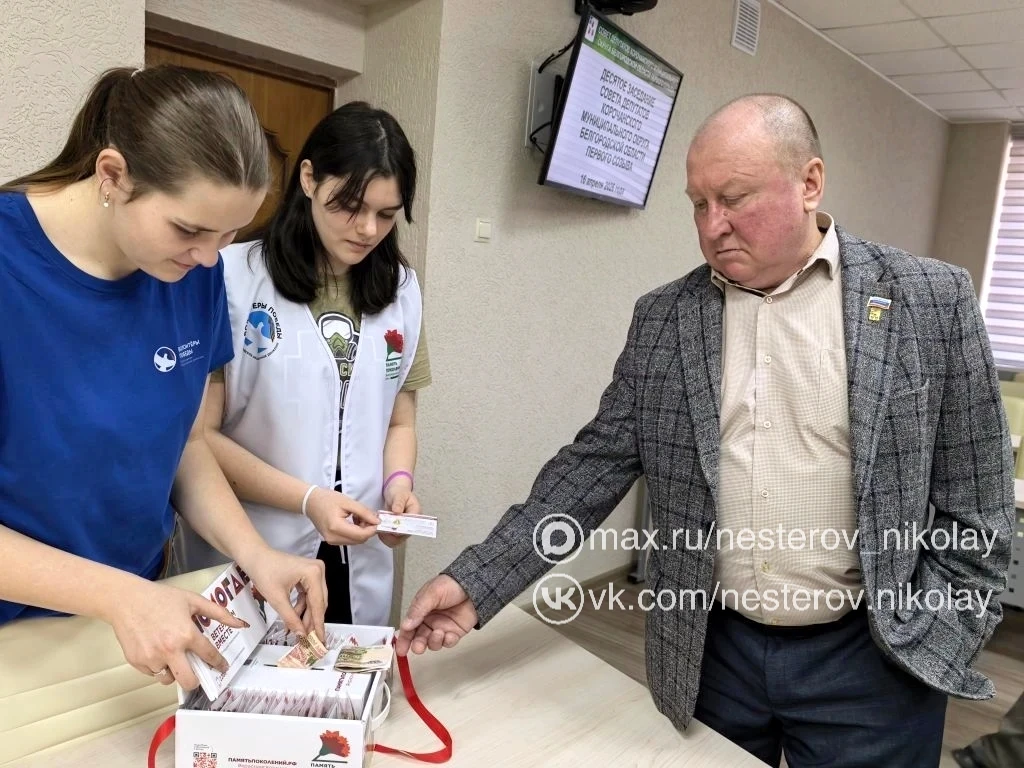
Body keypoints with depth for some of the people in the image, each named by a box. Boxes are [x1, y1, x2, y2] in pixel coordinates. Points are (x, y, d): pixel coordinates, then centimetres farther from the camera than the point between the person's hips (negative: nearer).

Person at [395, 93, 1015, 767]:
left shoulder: (930, 301, -6)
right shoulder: (663, 318, -1)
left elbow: (975, 504, -2)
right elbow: (596, 465, -3)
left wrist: (923, 647, -7)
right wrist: (477, 581, -11)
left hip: (869, 661, -1)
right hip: (709, 649, 2)